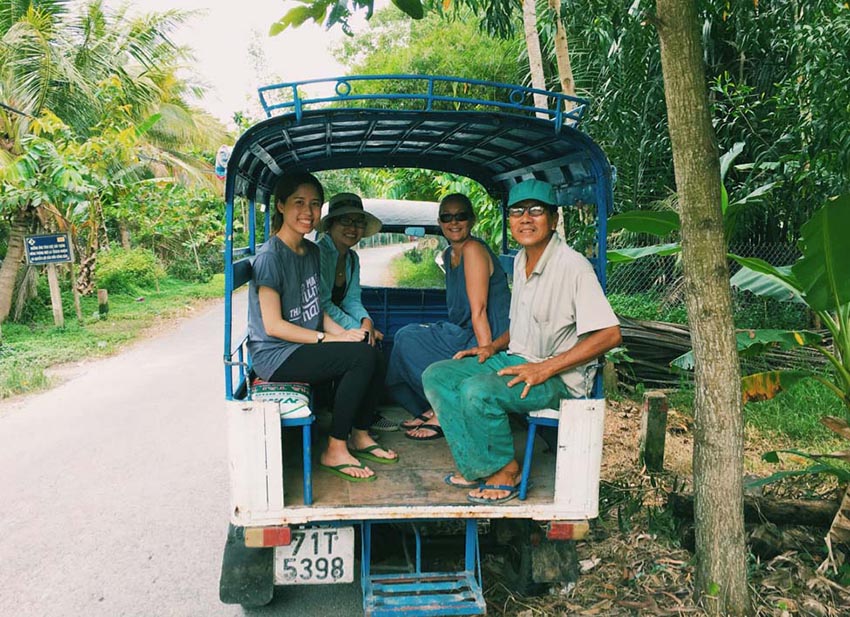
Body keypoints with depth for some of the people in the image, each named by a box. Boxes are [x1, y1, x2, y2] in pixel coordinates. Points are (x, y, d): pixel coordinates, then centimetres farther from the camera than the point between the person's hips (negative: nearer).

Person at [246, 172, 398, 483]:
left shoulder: (311, 251, 11)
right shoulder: (270, 257, -15)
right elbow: (273, 325, -18)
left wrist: (345, 333, -3)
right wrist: (330, 339, -19)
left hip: (306, 348, 8)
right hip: (275, 357, -8)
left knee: (374, 355, -11)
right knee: (364, 357, -23)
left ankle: (359, 435, 9)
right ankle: (334, 450, -11)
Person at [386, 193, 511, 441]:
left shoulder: (473, 249, -15)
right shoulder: (448, 254, 14)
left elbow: (479, 311, -22)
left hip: (483, 339, -9)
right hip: (465, 334, 9)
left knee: (408, 340, -12)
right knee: (406, 335, 8)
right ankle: (431, 409, 13)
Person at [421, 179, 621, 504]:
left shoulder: (574, 266, -18)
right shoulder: (520, 260, 10)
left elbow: (610, 334, -22)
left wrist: (545, 368, -23)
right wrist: (494, 346, 6)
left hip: (559, 377, -9)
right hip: (517, 358, 9)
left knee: (477, 391, -31)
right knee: (436, 375, -3)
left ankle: (505, 471, -6)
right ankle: (476, 466, -2)